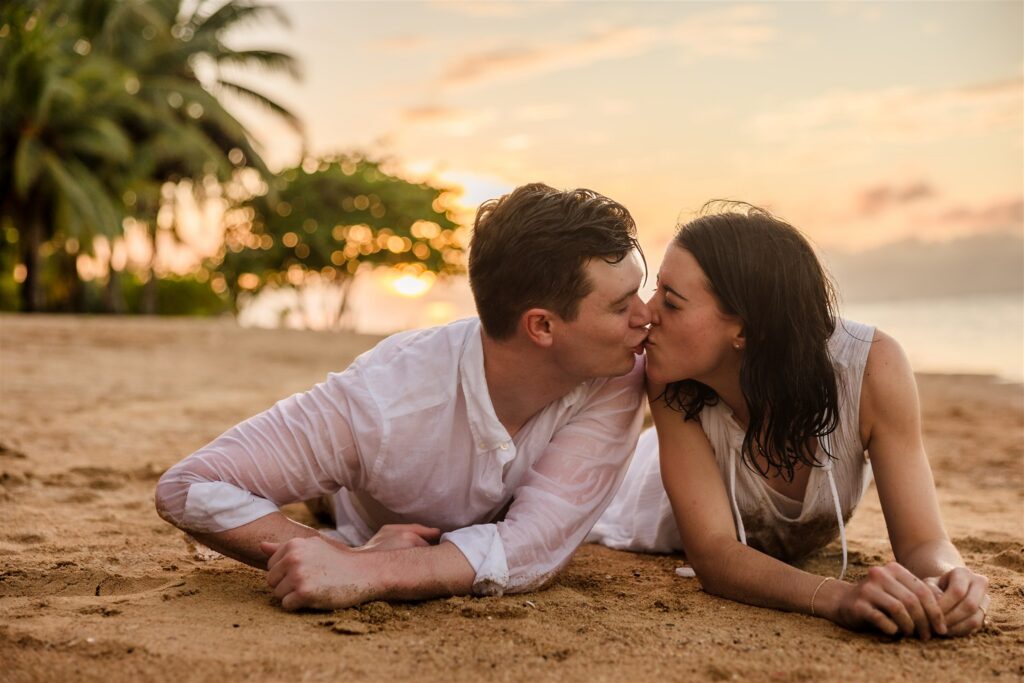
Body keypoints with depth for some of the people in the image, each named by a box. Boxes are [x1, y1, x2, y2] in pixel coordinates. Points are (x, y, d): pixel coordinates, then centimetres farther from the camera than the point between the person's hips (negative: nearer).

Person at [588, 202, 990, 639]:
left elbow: (922, 542, -38)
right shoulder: (671, 383, -41)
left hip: (803, 546, 1)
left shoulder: (872, 366, -42)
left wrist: (946, 580, -64)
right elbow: (711, 552, -45)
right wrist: (837, 597, -64)